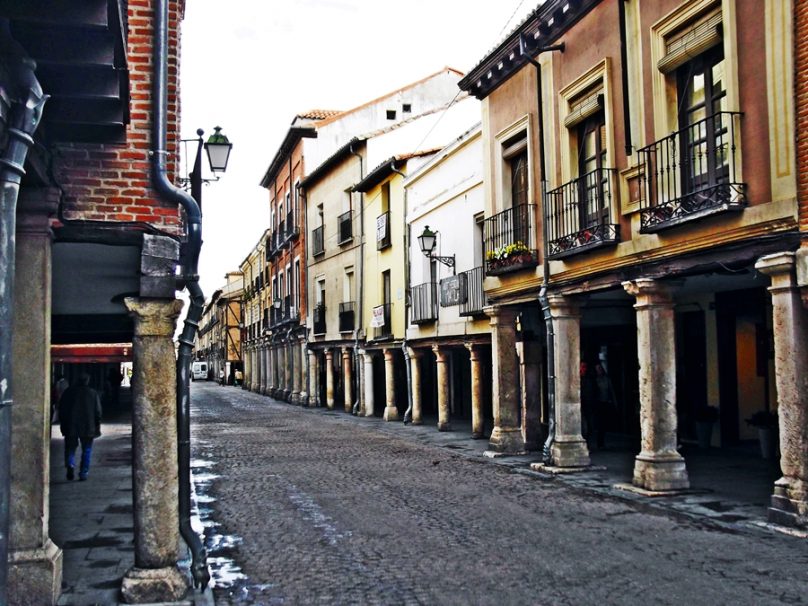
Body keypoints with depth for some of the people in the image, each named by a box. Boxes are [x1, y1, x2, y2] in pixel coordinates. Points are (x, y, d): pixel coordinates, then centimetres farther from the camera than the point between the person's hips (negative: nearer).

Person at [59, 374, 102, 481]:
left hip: (70, 427, 0)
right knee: (86, 450, 8)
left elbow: (61, 409, 6)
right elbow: (98, 412, 0)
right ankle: (83, 473, 5)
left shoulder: (68, 391, 4)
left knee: (70, 448, 11)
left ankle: (70, 464, -15)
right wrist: (97, 426, 7)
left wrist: (62, 424, 13)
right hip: (88, 427, 0)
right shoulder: (93, 393, 1)